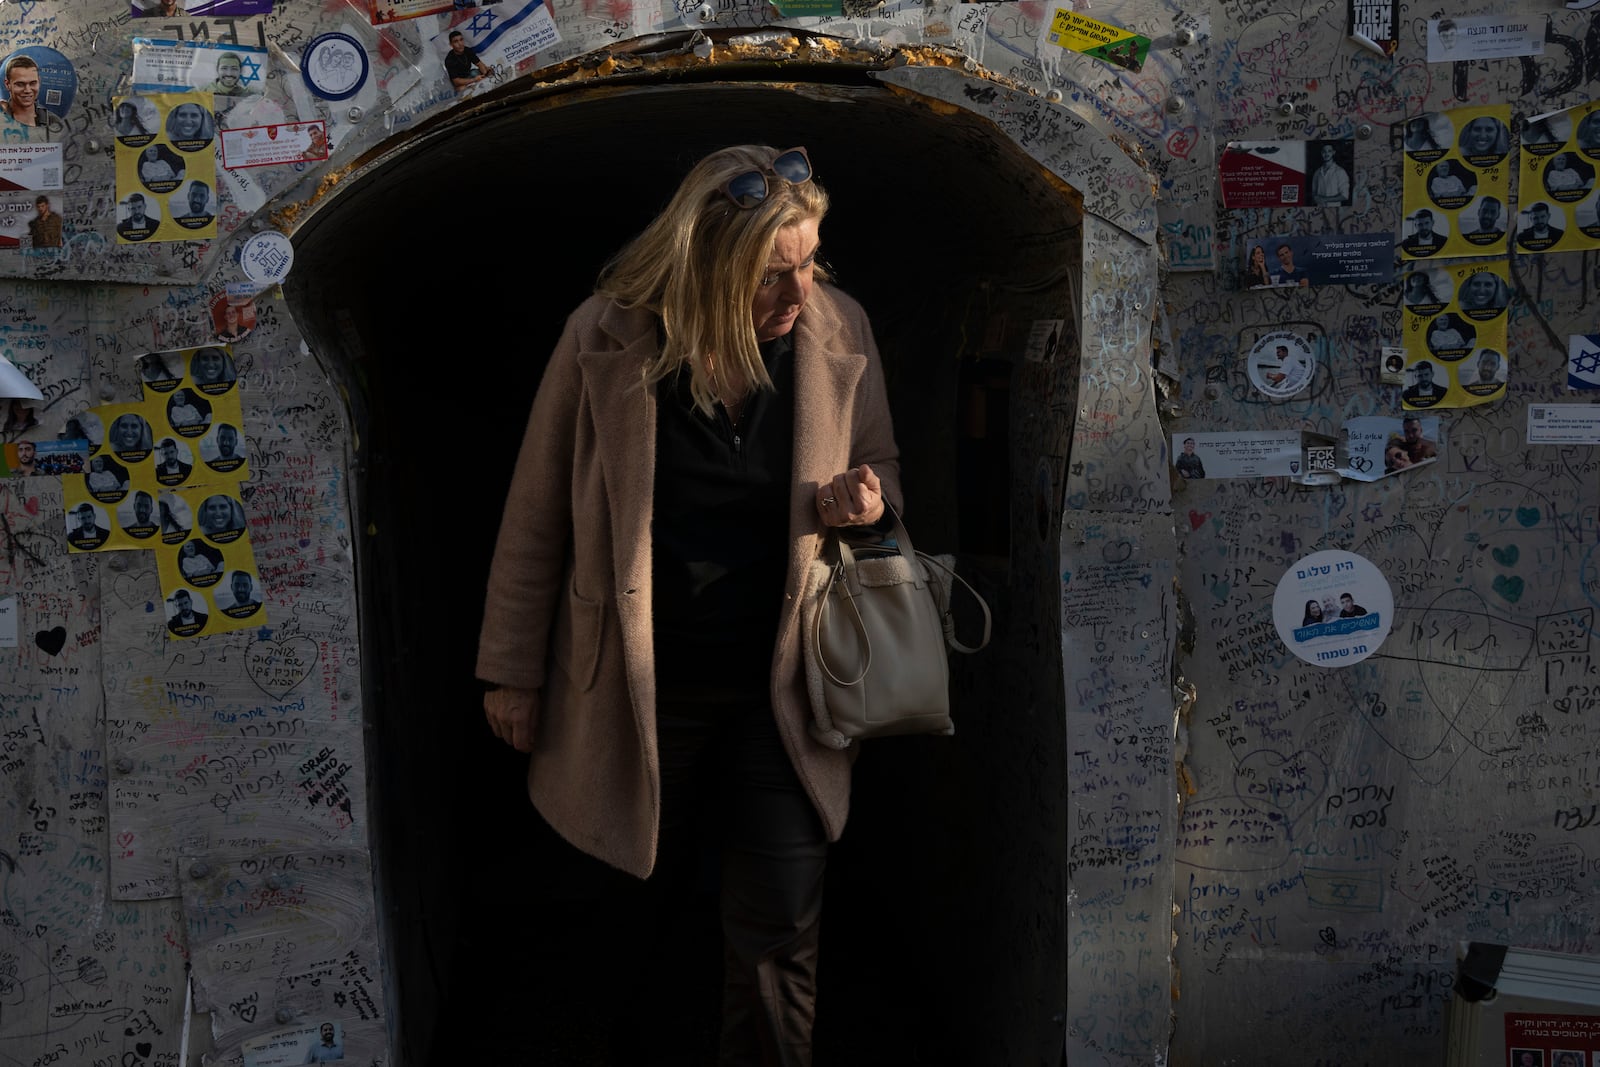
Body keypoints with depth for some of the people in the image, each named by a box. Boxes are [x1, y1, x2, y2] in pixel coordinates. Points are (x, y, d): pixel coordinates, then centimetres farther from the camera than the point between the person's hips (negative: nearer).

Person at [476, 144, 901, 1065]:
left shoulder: (840, 330, -7)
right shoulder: (607, 336, -14)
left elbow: (883, 466, 10)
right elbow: (539, 513, -5)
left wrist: (867, 501, -15)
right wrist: (515, 673, 1)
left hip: (779, 687, 1)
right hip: (635, 686, -1)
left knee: (779, 939, 4)